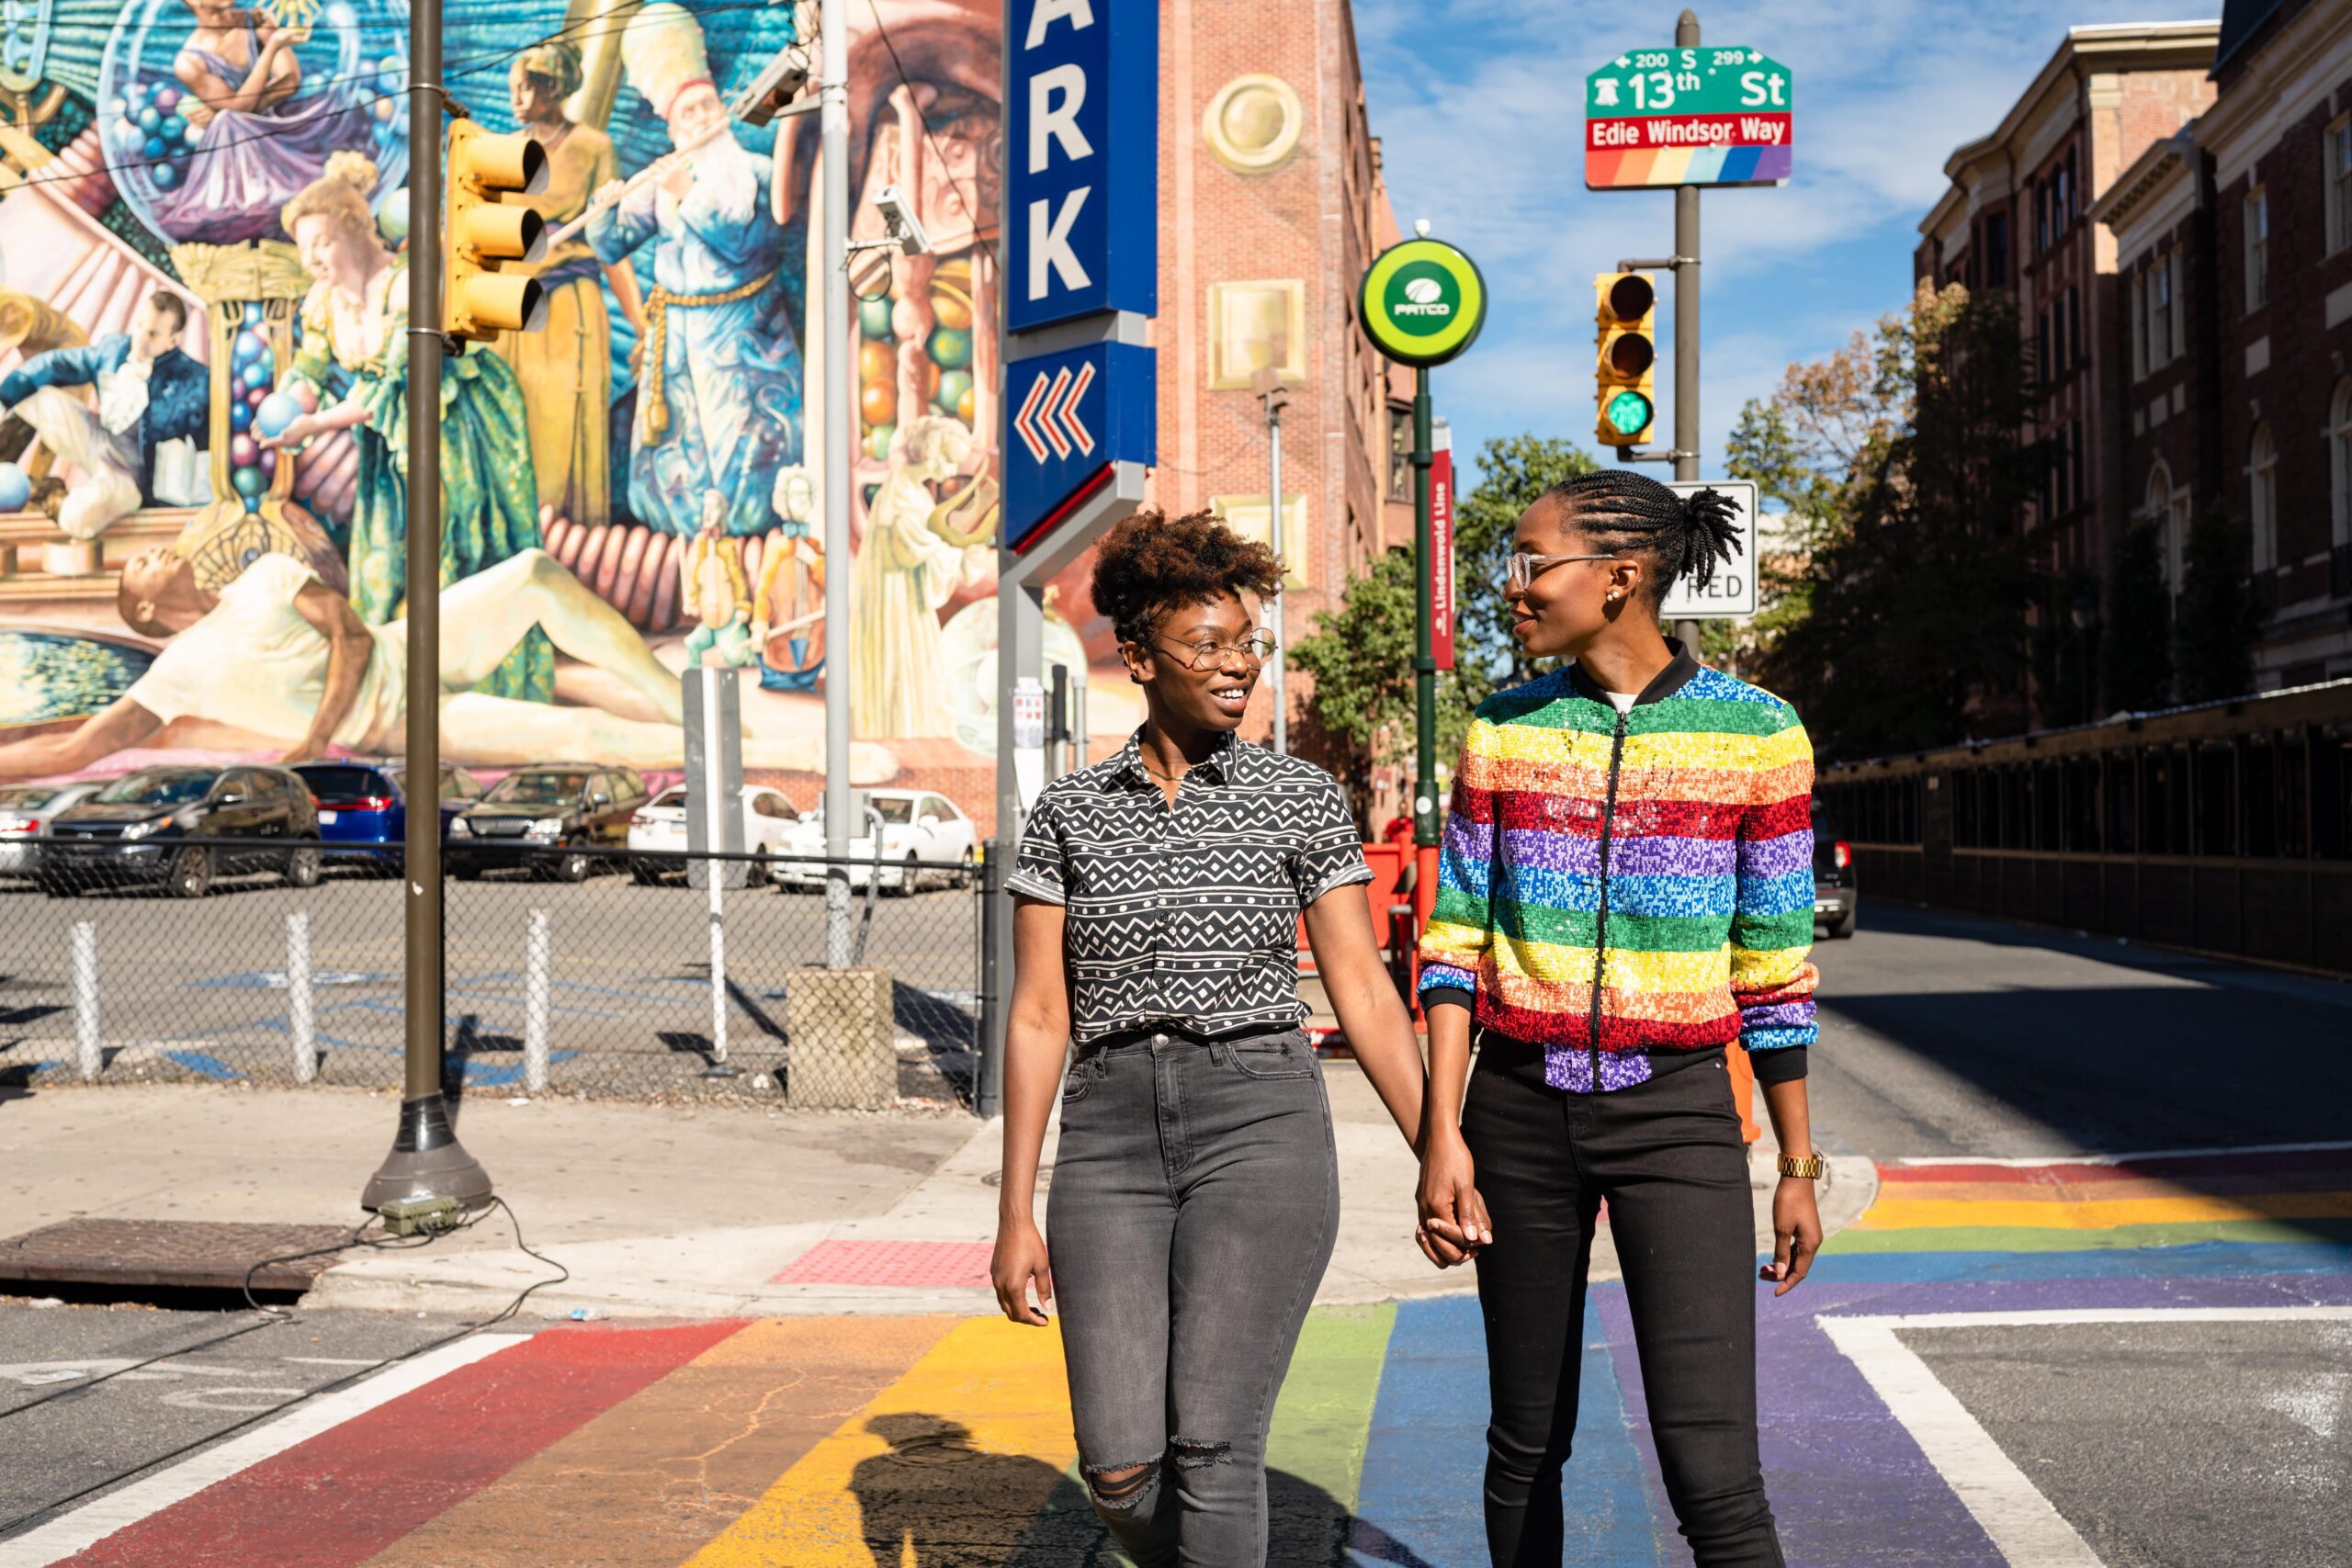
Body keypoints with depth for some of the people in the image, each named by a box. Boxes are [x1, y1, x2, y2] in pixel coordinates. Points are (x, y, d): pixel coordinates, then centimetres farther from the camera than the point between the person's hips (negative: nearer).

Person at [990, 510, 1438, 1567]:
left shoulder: (1301, 798, 3)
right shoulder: (1068, 813, 7)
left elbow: (1364, 994, 4)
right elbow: (1039, 1017, 6)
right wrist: (1016, 1213, 2)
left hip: (1261, 1124, -2)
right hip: (1111, 1135, 2)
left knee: (1211, 1447, -12)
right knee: (1120, 1467, -3)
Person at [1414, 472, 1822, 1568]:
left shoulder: (1756, 732, -3)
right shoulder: (1503, 730, 3)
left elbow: (1771, 968, 1)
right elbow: (1456, 943, 2)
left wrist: (1799, 1167, 4)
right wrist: (1442, 1136, -6)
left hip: (1676, 1111, -2)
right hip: (1521, 1108, 3)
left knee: (1715, 1479, -11)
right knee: (1528, 1444, 12)